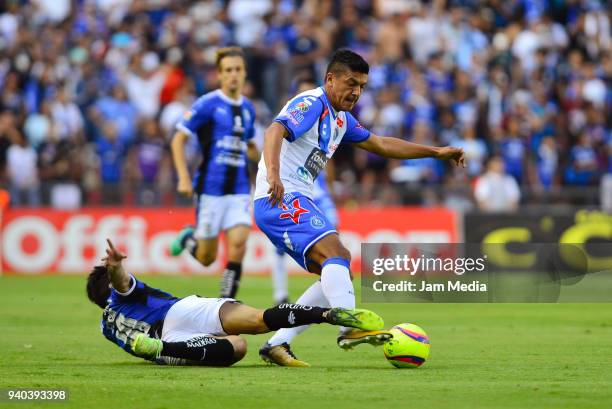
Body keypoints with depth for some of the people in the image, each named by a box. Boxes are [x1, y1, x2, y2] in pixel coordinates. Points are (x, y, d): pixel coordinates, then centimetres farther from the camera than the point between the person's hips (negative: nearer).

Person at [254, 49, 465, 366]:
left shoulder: (340, 119, 21)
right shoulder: (312, 104, -10)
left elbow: (379, 144, 31)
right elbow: (275, 131, -27)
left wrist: (436, 152, 30)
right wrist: (272, 173, -46)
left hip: (298, 202, 10)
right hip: (279, 199, -10)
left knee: (337, 273, 7)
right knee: (334, 251, -27)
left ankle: (277, 344, 4)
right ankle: (350, 327, -44)